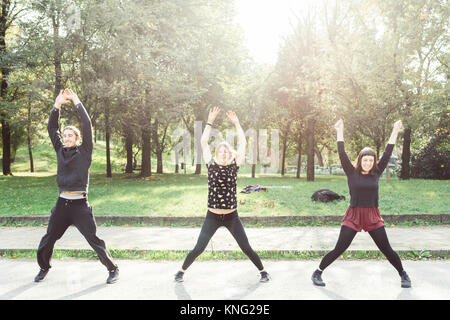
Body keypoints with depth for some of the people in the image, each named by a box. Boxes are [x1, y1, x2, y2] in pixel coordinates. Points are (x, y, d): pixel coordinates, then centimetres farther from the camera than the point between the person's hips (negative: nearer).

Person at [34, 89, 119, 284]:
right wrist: (57, 105, -5)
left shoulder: (84, 151, -1)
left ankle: (113, 269, 12)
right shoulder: (60, 150, 11)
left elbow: (87, 126, -9)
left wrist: (76, 102, -8)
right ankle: (44, 268, 35)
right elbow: (52, 128, 6)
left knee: (94, 240, -2)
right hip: (62, 203, 5)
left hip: (80, 204, -4)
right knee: (47, 239, 11)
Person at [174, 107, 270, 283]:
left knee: (246, 248, 8)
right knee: (198, 249, 4)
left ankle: (262, 271, 28)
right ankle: (182, 271, 27)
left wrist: (237, 123, 1)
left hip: (232, 217, 0)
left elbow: (242, 143, 0)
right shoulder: (211, 165, -2)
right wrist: (210, 121, -6)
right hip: (212, 217, 0)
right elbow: (203, 142, -5)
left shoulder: (234, 165, -1)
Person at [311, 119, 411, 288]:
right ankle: (317, 273, 12)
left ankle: (403, 274, 31)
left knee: (387, 250, 9)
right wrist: (340, 132, -17)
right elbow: (342, 154, -11)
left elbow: (387, 154, 3)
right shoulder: (352, 172, -3)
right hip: (353, 216, -2)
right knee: (339, 249, -2)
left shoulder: (376, 173, 4)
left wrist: (395, 132, 1)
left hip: (373, 217, 3)